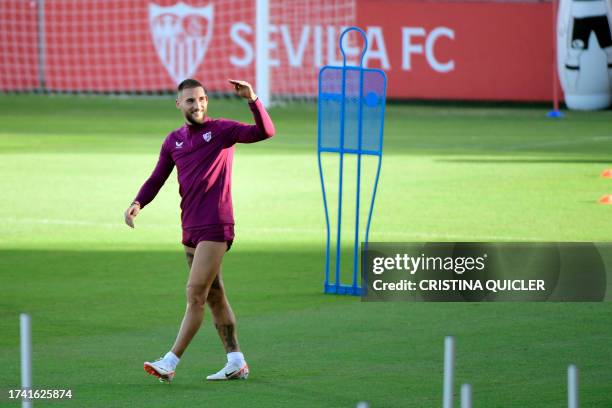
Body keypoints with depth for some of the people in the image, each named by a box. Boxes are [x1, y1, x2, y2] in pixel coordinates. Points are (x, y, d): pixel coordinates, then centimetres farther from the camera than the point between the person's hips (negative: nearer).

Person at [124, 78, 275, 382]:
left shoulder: (221, 130, -4)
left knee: (195, 295, -10)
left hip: (215, 228, -7)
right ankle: (236, 363, 17)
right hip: (190, 229, 7)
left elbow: (265, 132, -16)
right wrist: (137, 203, -4)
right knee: (214, 297, 11)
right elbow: (157, 179, 14)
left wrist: (252, 99, -30)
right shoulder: (173, 141, 13)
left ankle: (170, 363, -13)